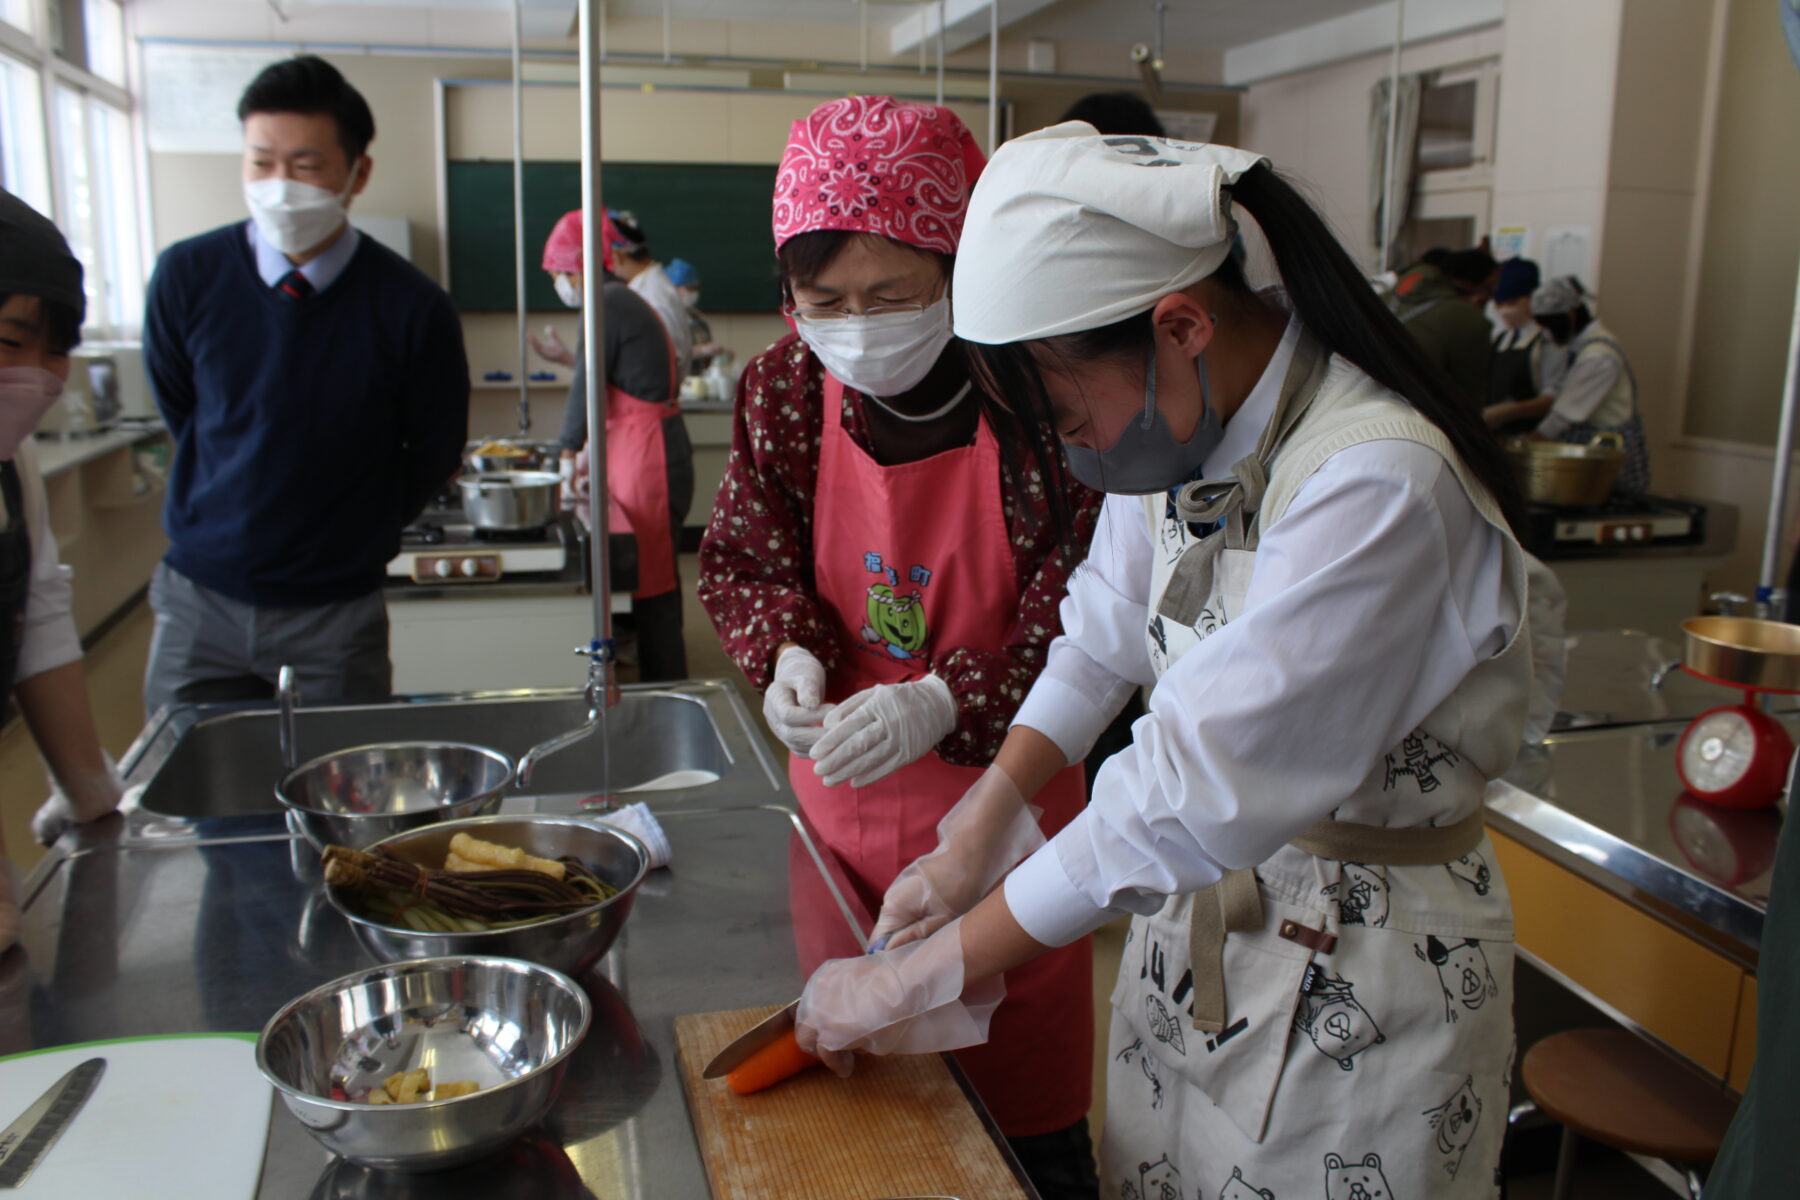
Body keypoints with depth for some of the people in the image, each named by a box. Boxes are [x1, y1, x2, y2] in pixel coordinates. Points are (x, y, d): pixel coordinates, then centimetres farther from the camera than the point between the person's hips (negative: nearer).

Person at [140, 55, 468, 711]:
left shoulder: (413, 308, -13)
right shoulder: (186, 276, -6)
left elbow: (434, 456, 1)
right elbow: (179, 412, 10)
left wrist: (357, 535, 7)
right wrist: (241, 520, 12)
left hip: (336, 612, -2)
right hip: (199, 599, 2)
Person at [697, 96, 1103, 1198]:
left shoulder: (1038, 397, -16)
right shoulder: (784, 388, -2)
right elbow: (742, 556, 7)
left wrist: (945, 703, -25)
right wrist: (787, 651, -13)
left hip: (1003, 796, -3)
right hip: (838, 796, 4)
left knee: (1026, 1112, 11)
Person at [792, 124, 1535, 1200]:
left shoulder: (1378, 486, -30)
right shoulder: (1180, 428, -5)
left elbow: (1194, 794, -31)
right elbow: (1102, 636, 8)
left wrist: (918, 980, -23)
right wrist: (977, 834, -1)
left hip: (1365, 972, -6)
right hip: (1201, 898, 7)